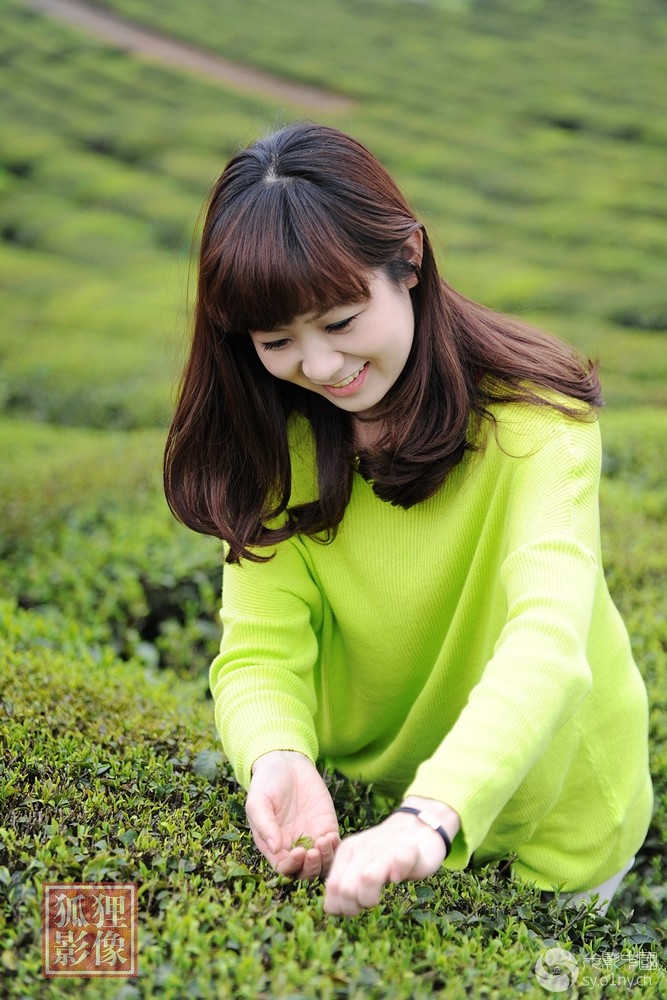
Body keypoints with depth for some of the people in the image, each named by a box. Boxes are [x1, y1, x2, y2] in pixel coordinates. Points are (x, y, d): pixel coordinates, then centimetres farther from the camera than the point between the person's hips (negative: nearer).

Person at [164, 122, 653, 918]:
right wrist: (277, 758, -42)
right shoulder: (278, 442, -13)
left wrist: (432, 818, -57)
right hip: (367, 804, 4)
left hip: (544, 817, -3)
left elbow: (548, 644, -41)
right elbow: (260, 649, -20)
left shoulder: (532, 418, -27)